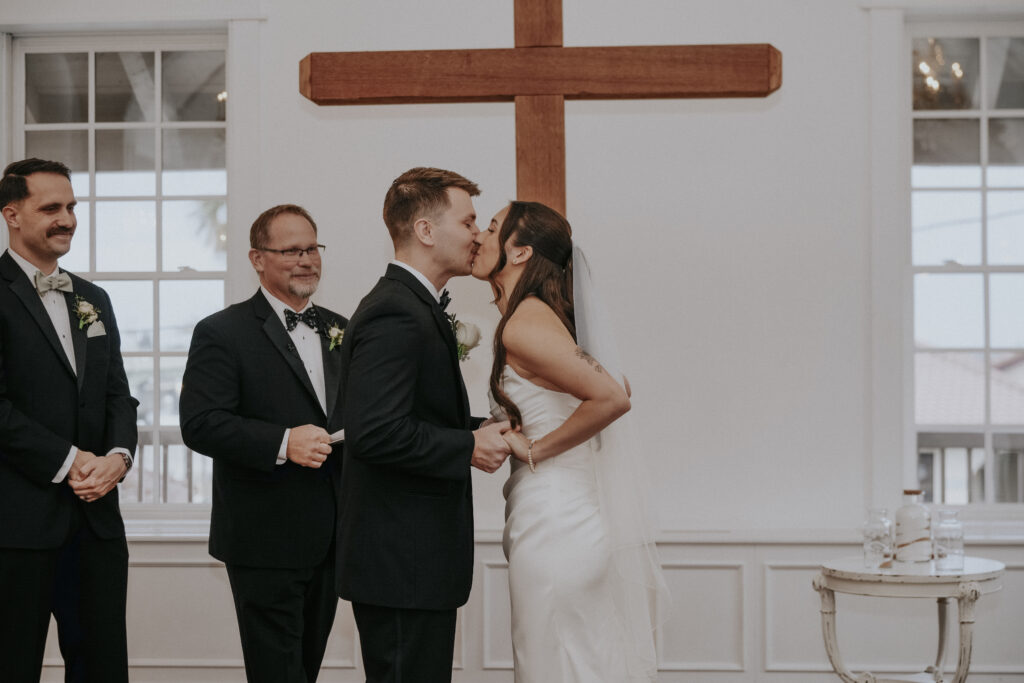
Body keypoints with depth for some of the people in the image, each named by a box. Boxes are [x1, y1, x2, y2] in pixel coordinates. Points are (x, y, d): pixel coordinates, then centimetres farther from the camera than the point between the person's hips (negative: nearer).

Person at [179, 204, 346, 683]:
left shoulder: (339, 331, 15)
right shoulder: (222, 333, -6)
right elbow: (200, 424, -16)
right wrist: (282, 443, -26)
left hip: (330, 537, 6)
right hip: (265, 540, -6)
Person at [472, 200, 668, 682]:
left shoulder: (523, 325, -16)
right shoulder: (540, 314, 12)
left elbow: (612, 398, -26)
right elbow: (615, 388, 20)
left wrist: (535, 449, -15)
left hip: (553, 521, -9)